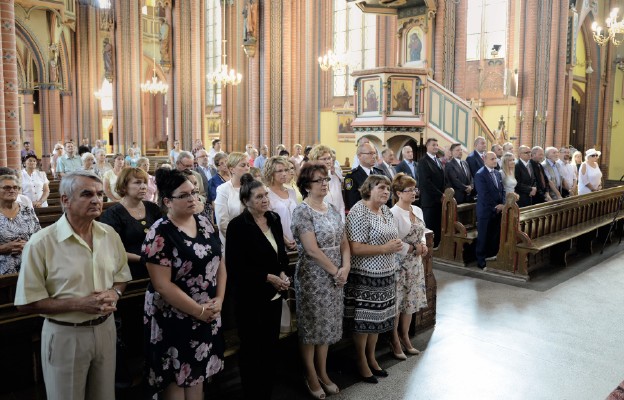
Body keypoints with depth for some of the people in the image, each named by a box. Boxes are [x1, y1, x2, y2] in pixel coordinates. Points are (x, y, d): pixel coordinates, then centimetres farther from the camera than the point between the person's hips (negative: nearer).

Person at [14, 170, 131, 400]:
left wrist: (114, 293, -11)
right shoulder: (41, 243, -16)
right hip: (65, 335, -4)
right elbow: (27, 303, -14)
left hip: (105, 329, 5)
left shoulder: (110, 235, -1)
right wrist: (78, 304, -23)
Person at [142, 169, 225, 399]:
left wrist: (219, 299, -4)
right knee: (176, 378, 9)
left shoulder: (204, 223, 3)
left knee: (198, 374, 17)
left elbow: (219, 262, 8)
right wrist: (199, 311, -16)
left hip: (209, 314, 6)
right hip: (175, 318, -6)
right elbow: (162, 285, -20)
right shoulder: (160, 234, -16)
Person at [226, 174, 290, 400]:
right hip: (250, 296, -6)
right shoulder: (238, 225, -15)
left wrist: (283, 274, -4)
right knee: (251, 349, 9)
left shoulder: (274, 219, 4)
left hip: (274, 294, 6)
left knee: (271, 346, 16)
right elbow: (234, 266, -18)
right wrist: (268, 277, -19)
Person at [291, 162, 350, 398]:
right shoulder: (302, 211, -14)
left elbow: (344, 242, 9)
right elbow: (312, 250, -20)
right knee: (311, 326, 7)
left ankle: (323, 372, 31)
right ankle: (311, 376, 24)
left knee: (327, 325, 15)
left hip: (334, 278, 7)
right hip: (313, 278, -6)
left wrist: (345, 268, -7)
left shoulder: (332, 209, 8)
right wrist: (335, 271, -14)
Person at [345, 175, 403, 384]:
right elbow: (354, 249, -23)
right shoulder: (359, 212, -17)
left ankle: (371, 357, 33)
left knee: (378, 318, 17)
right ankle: (361, 362, 22)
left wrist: (396, 245, -1)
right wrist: (385, 249, -22)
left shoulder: (386, 210, 9)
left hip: (384, 274, 8)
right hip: (364, 276, -8)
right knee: (363, 320, 4)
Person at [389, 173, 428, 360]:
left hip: (415, 263, 8)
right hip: (398, 264, -7)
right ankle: (395, 341, 18)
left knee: (410, 301, 15)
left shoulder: (418, 210, 8)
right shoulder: (394, 213, -17)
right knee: (396, 302, 2)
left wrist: (423, 245, -2)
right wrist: (414, 248, -15)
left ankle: (405, 337, 30)